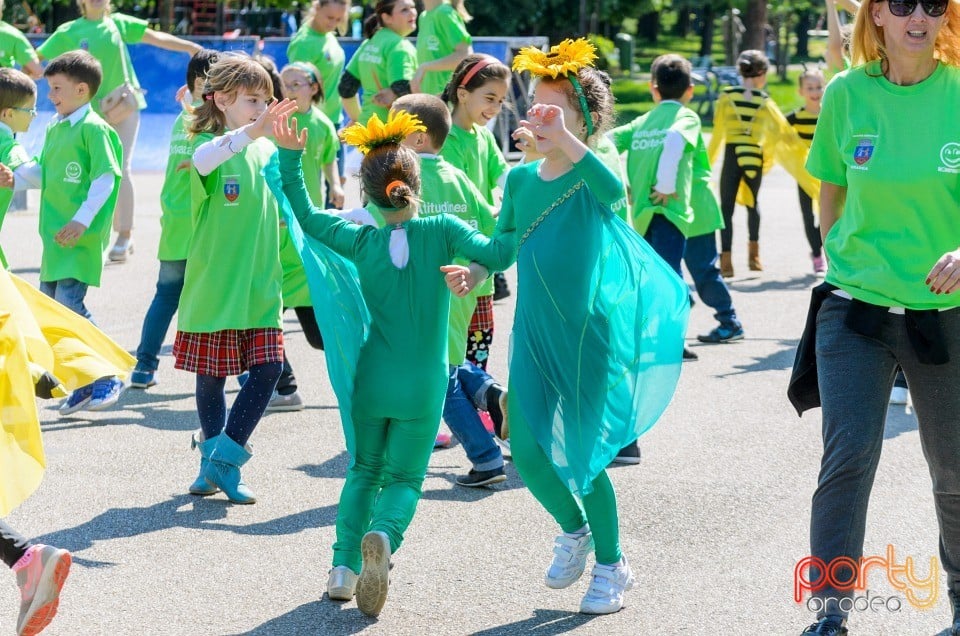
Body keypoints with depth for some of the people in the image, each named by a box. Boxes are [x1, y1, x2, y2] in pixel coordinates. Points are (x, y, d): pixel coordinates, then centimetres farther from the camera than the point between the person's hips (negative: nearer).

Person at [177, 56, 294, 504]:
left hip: (260, 284, 4)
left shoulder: (267, 149, 8)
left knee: (268, 367, -5)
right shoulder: (211, 143, -8)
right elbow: (202, 159, -36)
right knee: (212, 374, 6)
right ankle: (215, 458, 22)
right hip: (214, 283, -4)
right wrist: (250, 132, -50)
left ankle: (222, 460, 3)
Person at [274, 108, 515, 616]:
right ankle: (383, 535, -23)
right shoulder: (442, 230, -9)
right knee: (403, 479, 9)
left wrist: (291, 159, 10)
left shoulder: (362, 243, -2)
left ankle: (344, 565, 7)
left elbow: (307, 218, 11)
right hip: (423, 390, -2)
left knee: (364, 471, 21)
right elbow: (497, 254, -19)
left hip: (370, 383, 2)